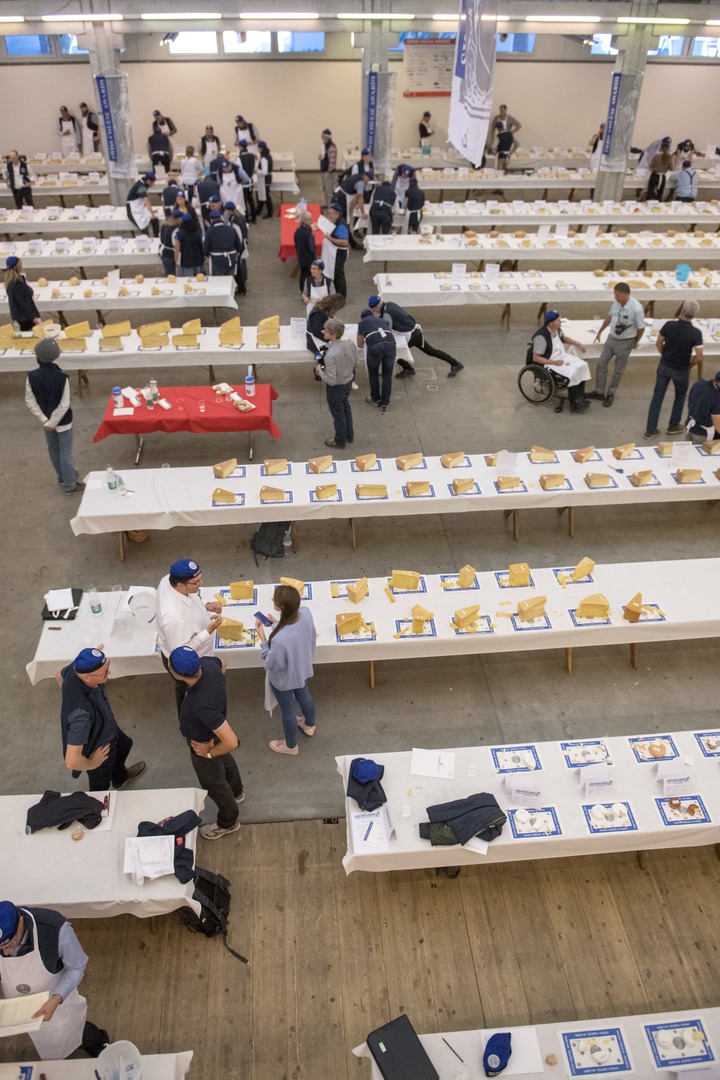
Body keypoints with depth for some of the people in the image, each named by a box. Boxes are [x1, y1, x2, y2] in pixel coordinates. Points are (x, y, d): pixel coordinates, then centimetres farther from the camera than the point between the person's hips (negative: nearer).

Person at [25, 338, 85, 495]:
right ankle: (70, 485, 16)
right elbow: (64, 405, -23)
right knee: (65, 453, 7)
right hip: (62, 421, -4)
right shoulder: (62, 377, -23)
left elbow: (30, 402, -11)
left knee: (53, 450, 23)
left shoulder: (31, 377, -15)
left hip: (46, 420, 4)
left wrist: (44, 420, -8)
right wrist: (52, 422, -16)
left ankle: (63, 476, 41)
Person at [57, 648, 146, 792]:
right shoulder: (81, 712, -49)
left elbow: (60, 675, -1)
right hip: (97, 749, -7)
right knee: (101, 785, 25)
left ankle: (120, 778, 67)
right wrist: (92, 764, -23)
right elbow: (72, 761, -44)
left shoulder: (77, 668, -28)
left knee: (124, 745, 35)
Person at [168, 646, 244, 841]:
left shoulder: (203, 705, -48)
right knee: (225, 761, 35)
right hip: (213, 732, 7)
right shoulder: (207, 663, -29)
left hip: (204, 744, -7)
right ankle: (237, 793, 66)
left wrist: (209, 753, -23)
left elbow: (231, 742, -43)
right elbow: (222, 665, -2)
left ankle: (228, 822, 51)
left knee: (213, 784, 22)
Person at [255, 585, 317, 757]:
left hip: (284, 679, -6)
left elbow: (273, 664, -25)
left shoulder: (280, 640, -46)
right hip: (303, 669, 6)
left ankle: (291, 746, 52)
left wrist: (262, 638, -22)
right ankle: (309, 725, 66)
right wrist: (278, 623, -6)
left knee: (287, 711, 24)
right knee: (303, 696, 35)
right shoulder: (305, 612, -27)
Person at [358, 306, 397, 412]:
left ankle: (375, 399, 33)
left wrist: (365, 341, 49)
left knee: (373, 373, 22)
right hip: (391, 344, 3)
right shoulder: (382, 321, 33)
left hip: (375, 347, -3)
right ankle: (384, 404, 20)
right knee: (387, 375, 16)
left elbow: (360, 345, 28)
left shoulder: (362, 322, 24)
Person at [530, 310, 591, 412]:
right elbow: (535, 358, -24)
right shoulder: (541, 336, -25)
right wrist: (554, 362, -26)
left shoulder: (557, 329, 0)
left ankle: (580, 398, -6)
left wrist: (577, 344, 13)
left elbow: (564, 338, 24)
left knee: (582, 366, -10)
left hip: (562, 356, 9)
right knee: (572, 372, -26)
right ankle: (574, 404, -12)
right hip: (549, 363, -9)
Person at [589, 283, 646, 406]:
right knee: (601, 364, 10)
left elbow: (641, 328, -14)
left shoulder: (636, 308, -27)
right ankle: (599, 392, 24)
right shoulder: (616, 302, -8)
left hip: (625, 342, -6)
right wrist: (600, 331, 21)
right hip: (611, 338, 6)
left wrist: (634, 343, 1)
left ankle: (610, 395, 26)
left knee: (618, 370, 9)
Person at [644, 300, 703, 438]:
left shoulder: (669, 325, -16)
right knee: (680, 396, 23)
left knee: (657, 396, 12)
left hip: (664, 366, 2)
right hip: (681, 370, -2)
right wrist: (690, 363, 1)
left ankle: (650, 430, 15)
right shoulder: (696, 333, -22)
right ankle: (673, 426, 34)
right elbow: (699, 358, -20)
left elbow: (659, 344, -2)